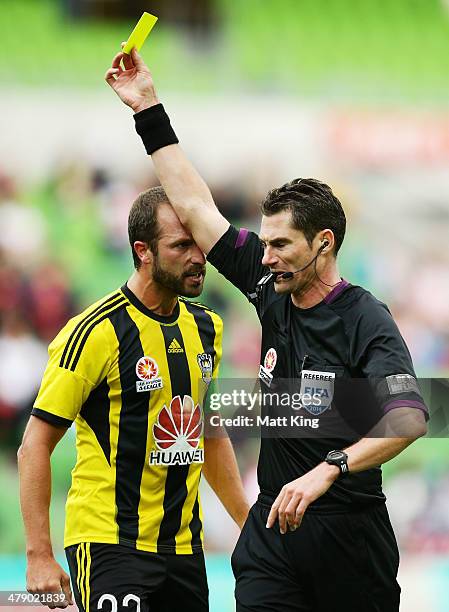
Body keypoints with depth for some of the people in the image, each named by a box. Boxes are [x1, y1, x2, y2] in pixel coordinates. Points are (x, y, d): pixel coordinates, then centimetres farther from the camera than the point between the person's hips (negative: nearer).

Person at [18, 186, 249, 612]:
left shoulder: (206, 327, 10)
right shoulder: (97, 333, -12)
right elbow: (35, 447, -10)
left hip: (184, 545, 7)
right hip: (108, 544, -7)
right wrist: (39, 556, -15)